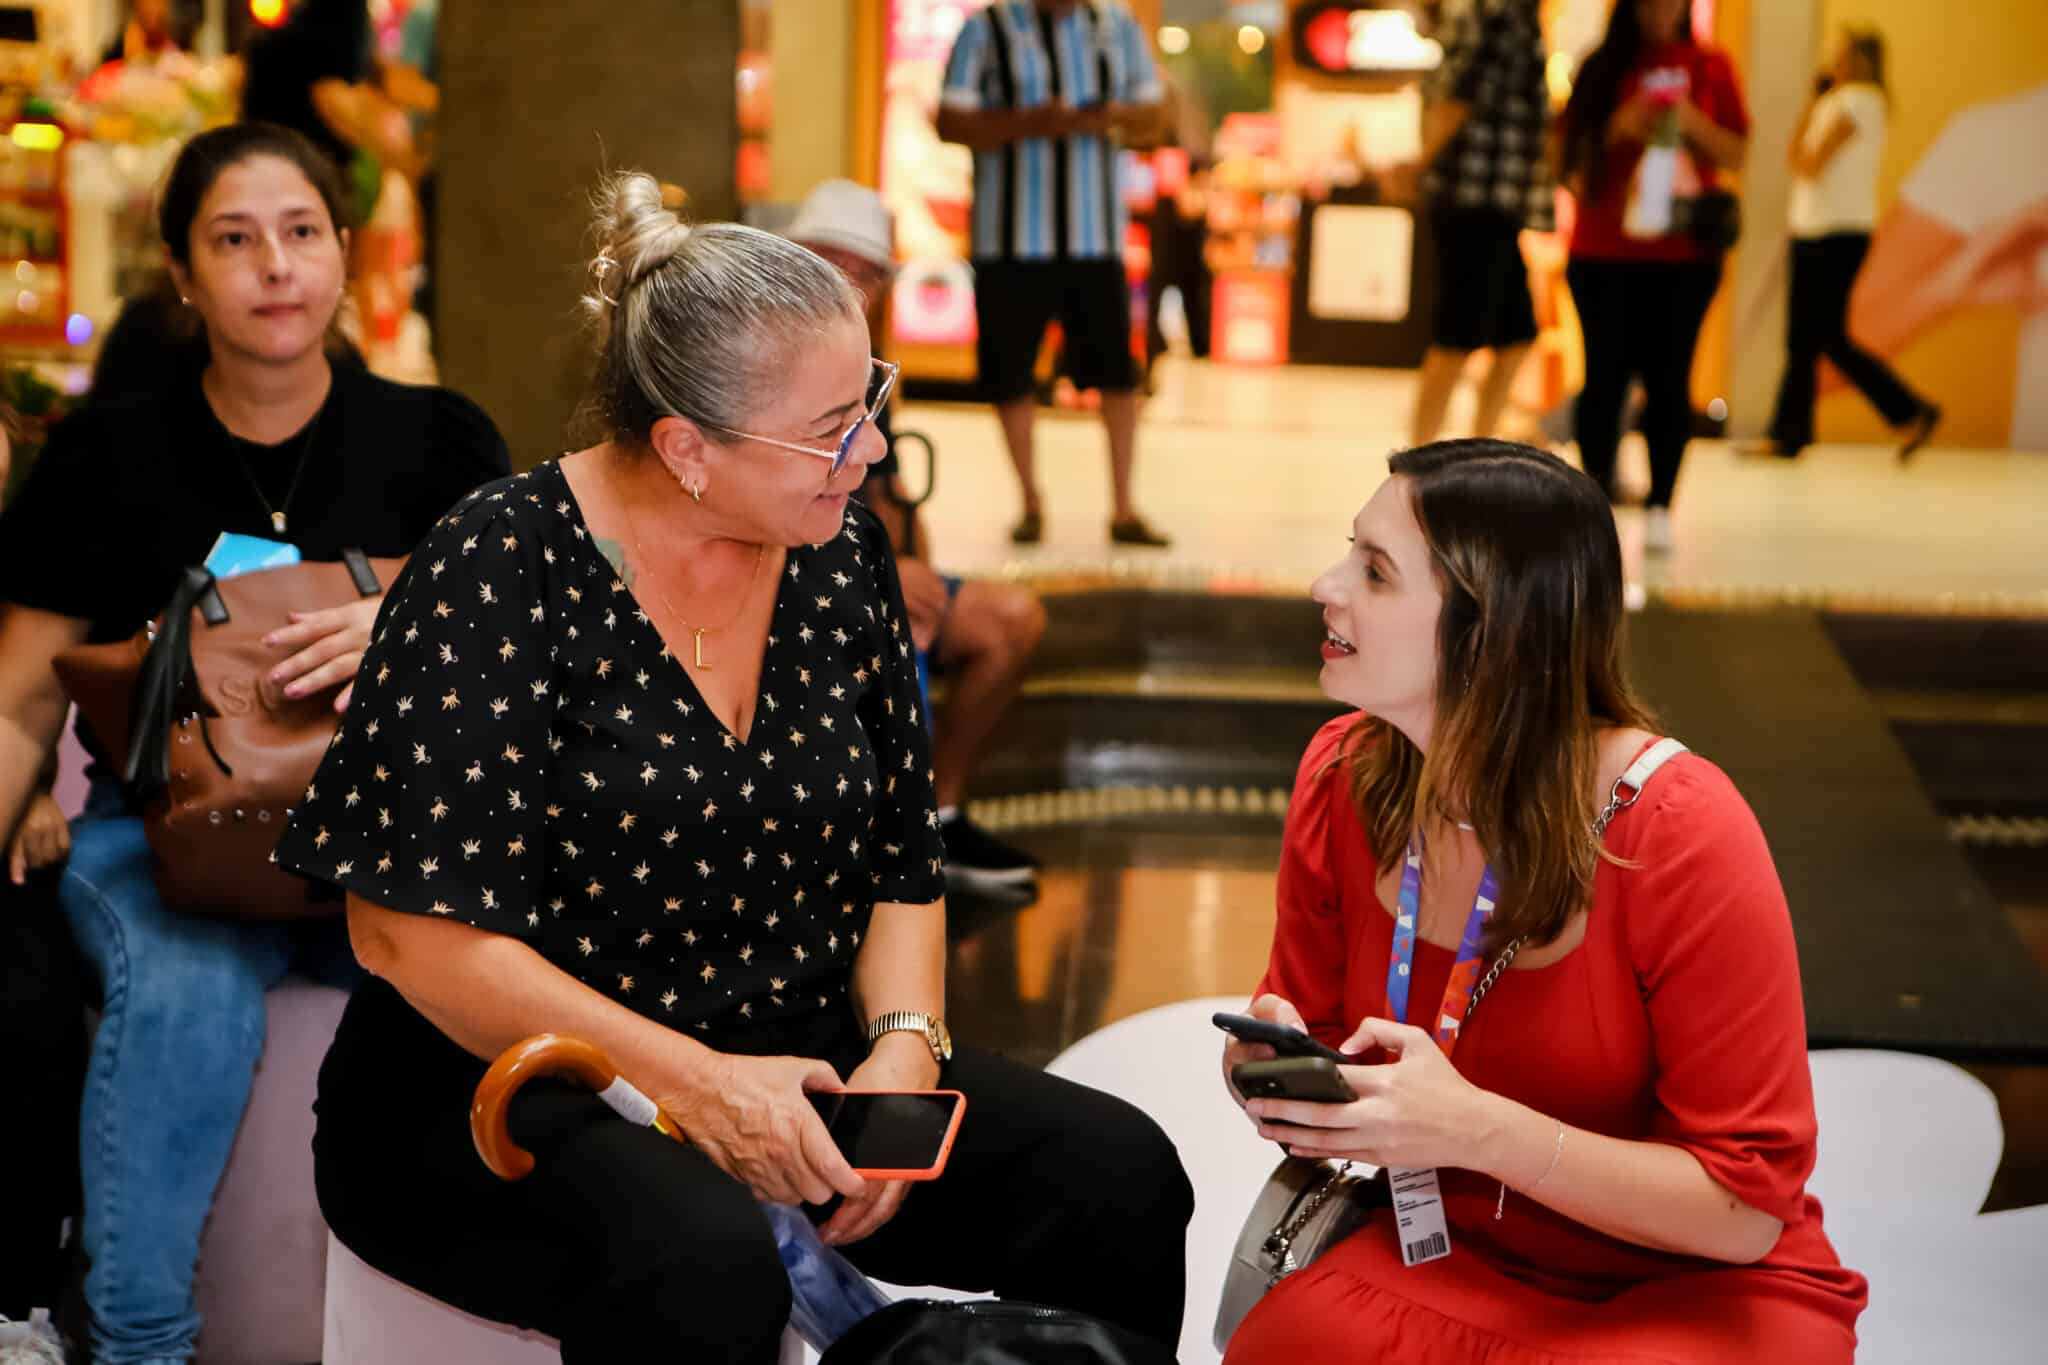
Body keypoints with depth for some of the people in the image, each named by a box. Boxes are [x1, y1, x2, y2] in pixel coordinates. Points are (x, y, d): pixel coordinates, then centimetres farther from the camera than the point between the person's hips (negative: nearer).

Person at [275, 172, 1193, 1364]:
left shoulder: (840, 552, 5)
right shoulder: (504, 571, -13)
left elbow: (902, 872, 11)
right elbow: (414, 932, -17)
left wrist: (906, 1042, -10)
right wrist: (690, 1080, -24)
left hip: (791, 1069, 6)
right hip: (503, 1099, -6)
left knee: (1123, 1176, -14)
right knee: (708, 1263, -38)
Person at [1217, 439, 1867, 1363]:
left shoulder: (1681, 834, -22)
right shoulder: (1341, 777, -7)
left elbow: (1746, 1207, -18)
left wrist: (1479, 1131, -30)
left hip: (1704, 1289, -3)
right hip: (1457, 1251, 3)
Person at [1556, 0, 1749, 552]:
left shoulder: (1710, 66, 6)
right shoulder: (1603, 67, 7)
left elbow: (1736, 155, 5)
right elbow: (1569, 148, 5)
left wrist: (1693, 123, -12)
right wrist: (1616, 129, -12)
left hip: (1683, 255, 0)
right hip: (1602, 251, 1)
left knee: (1667, 377, -3)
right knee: (1605, 374, 0)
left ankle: (1660, 508, -1)